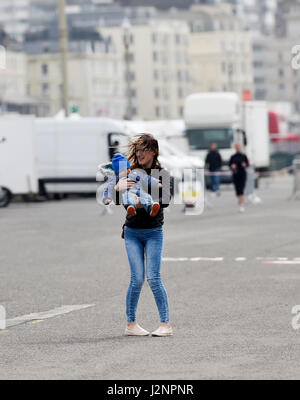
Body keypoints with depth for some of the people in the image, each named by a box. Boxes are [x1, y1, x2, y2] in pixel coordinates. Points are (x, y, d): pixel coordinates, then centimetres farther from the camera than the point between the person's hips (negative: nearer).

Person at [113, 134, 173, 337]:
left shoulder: (163, 175, -1)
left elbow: (166, 200, -17)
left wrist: (145, 203, -31)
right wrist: (118, 187, -21)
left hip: (153, 232, -2)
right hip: (132, 232, 2)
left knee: (154, 278, -9)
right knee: (137, 278, -5)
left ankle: (166, 324, -3)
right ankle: (131, 324, 5)